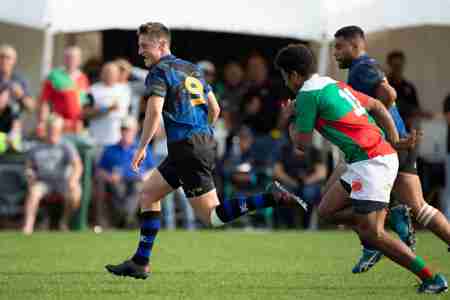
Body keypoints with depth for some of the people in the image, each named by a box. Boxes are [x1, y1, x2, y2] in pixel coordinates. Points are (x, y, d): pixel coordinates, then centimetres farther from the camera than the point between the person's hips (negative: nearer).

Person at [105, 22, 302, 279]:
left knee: (212, 216, -7)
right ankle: (140, 263, 14)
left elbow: (155, 111, -19)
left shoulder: (159, 71, -6)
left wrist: (142, 147, -12)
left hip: (187, 149, -9)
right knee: (149, 193, 16)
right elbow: (215, 109, 21)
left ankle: (272, 198, -18)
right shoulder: (192, 69, 19)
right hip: (206, 141, 9)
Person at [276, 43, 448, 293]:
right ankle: (390, 216, 9)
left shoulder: (307, 95, -8)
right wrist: (396, 140, 18)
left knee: (371, 234, -10)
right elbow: (377, 106, 24)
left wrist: (290, 123, 15)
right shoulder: (335, 85, 19)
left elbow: (303, 144, -4)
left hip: (370, 161, -10)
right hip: (384, 154, 10)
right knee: (327, 210, 15)